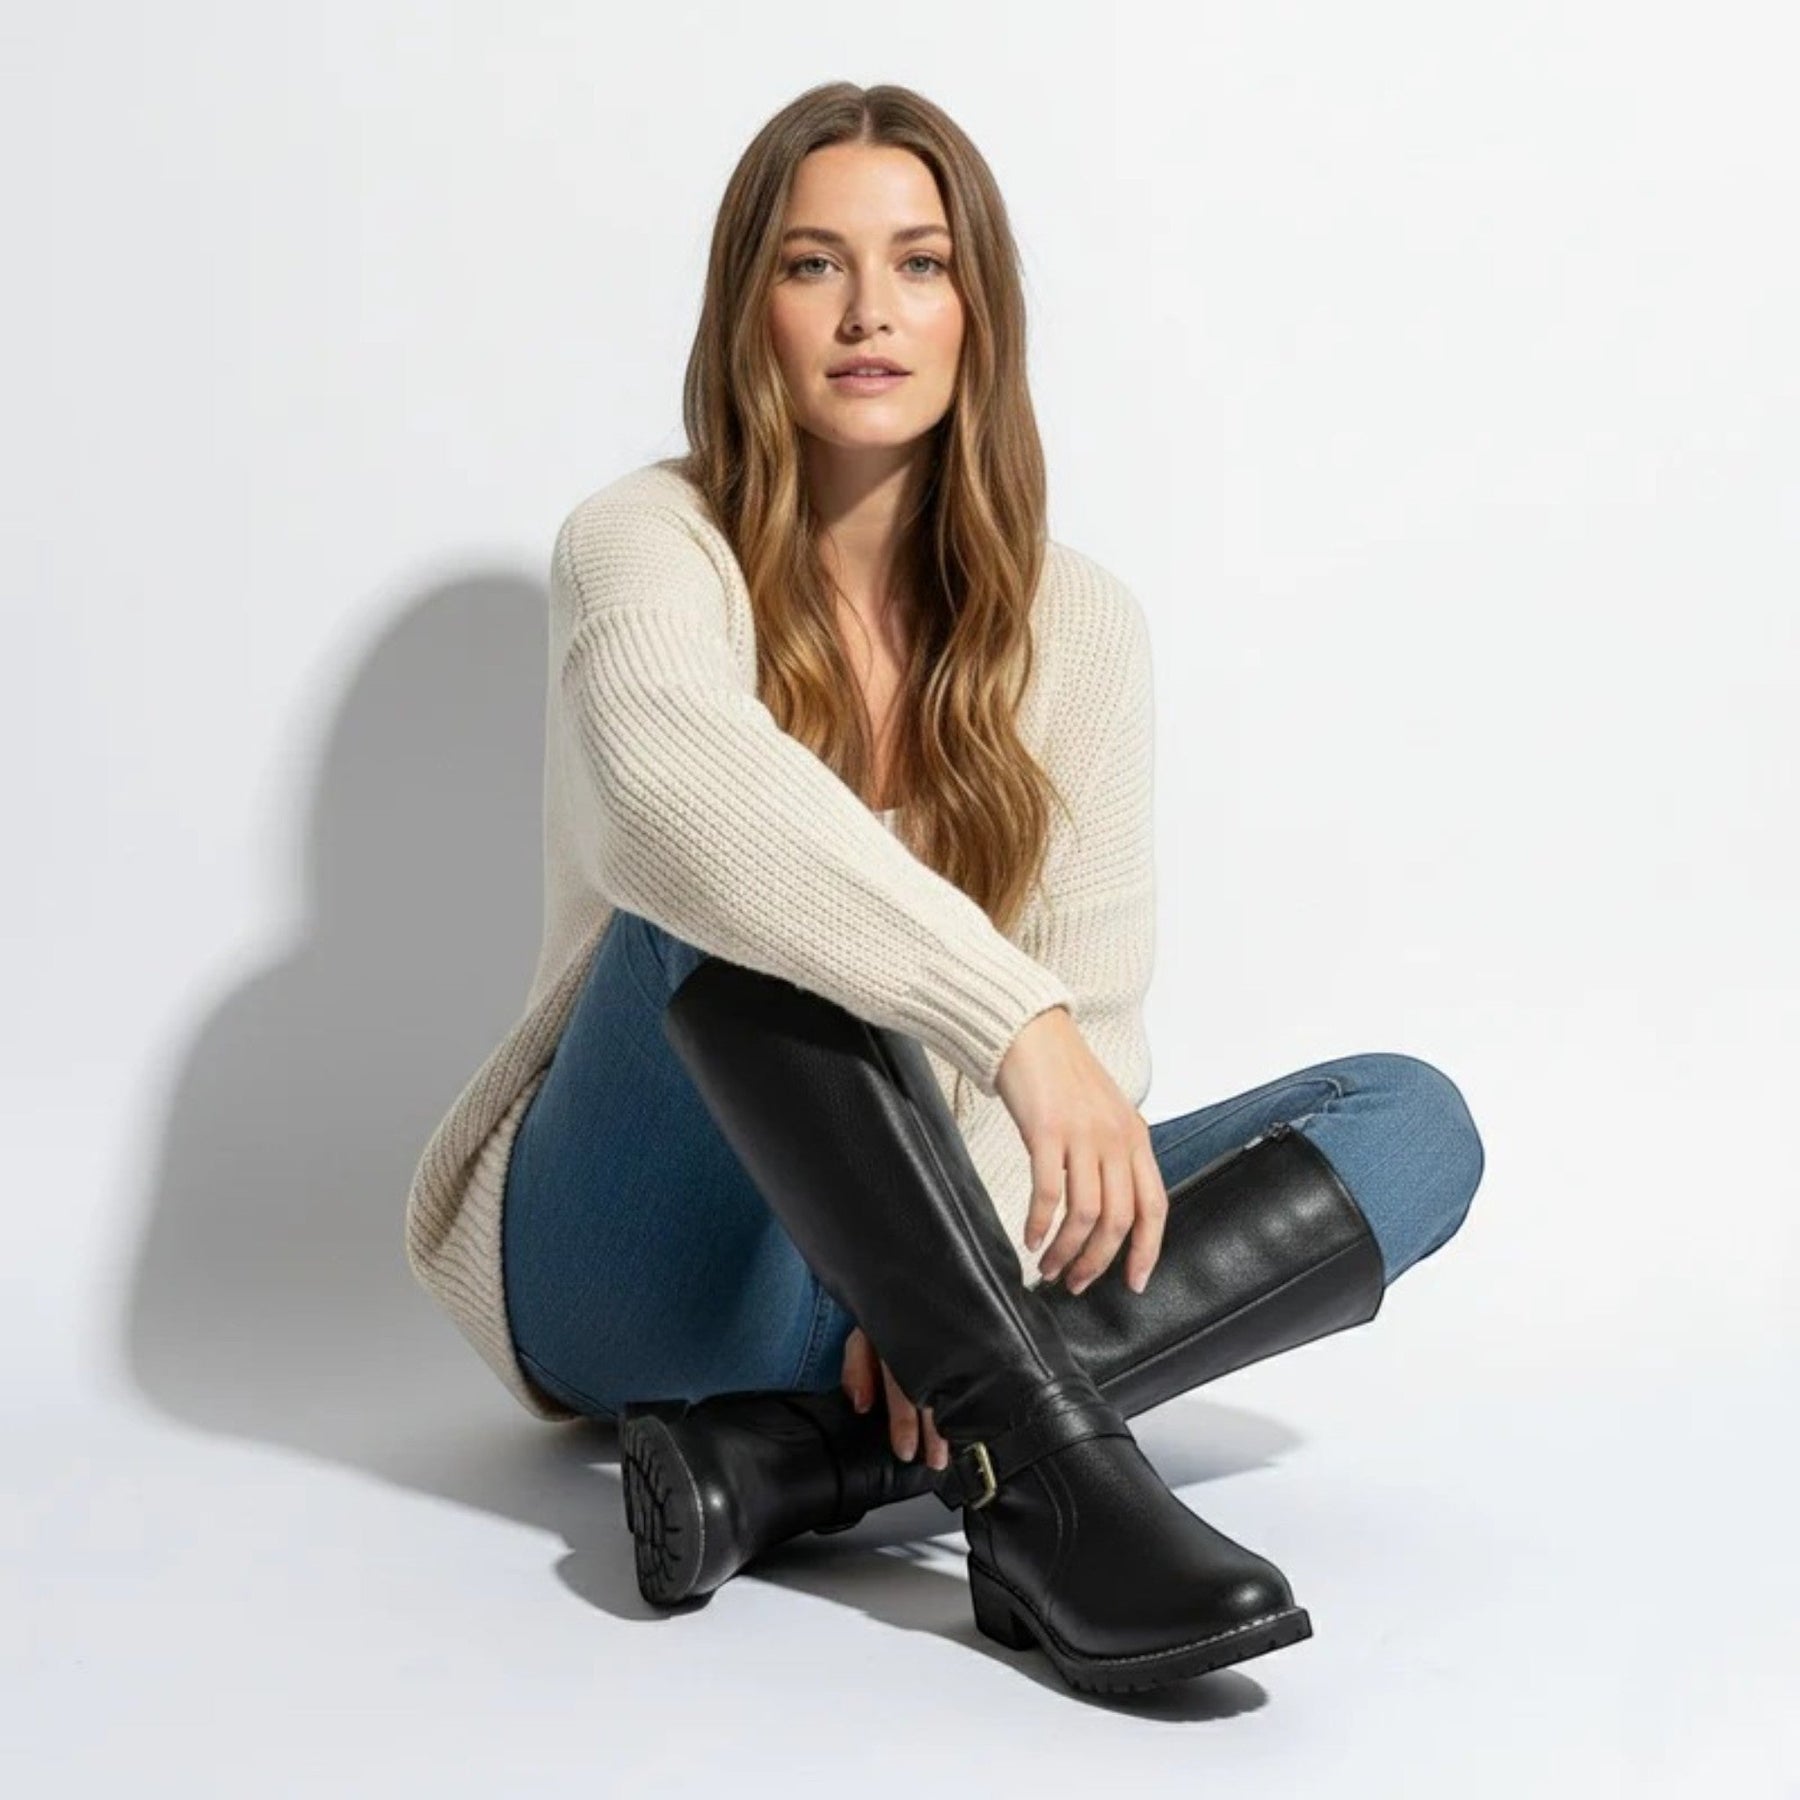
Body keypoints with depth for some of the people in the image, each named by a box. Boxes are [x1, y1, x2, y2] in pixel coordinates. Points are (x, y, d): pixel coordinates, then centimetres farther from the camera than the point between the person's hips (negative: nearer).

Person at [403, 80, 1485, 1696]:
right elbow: (669, 775, -34)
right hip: (639, 1262, -4)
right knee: (740, 885, -31)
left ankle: (811, 1450, -29)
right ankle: (1044, 1462, -39)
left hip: (905, 1263, 4)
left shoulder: (1076, 626, 2)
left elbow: (1094, 1009, -6)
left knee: (1412, 1118, -14)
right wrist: (1008, 1016, -45)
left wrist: (966, 1277, -24)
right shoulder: (651, 546, -9)